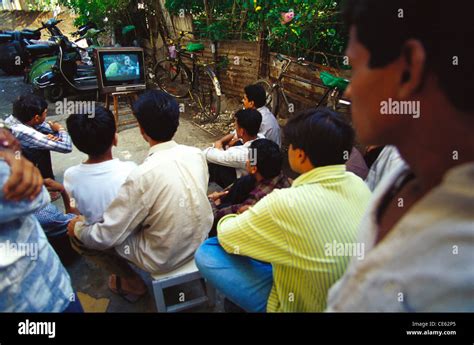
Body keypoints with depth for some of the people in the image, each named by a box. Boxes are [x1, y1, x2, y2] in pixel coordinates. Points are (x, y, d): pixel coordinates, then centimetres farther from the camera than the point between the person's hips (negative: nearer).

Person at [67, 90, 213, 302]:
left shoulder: (142, 176, -30)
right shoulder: (196, 154, -12)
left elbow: (105, 238, -21)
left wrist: (78, 228, 1)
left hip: (164, 259, -6)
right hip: (200, 241, 6)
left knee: (79, 234, 8)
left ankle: (131, 283, 23)